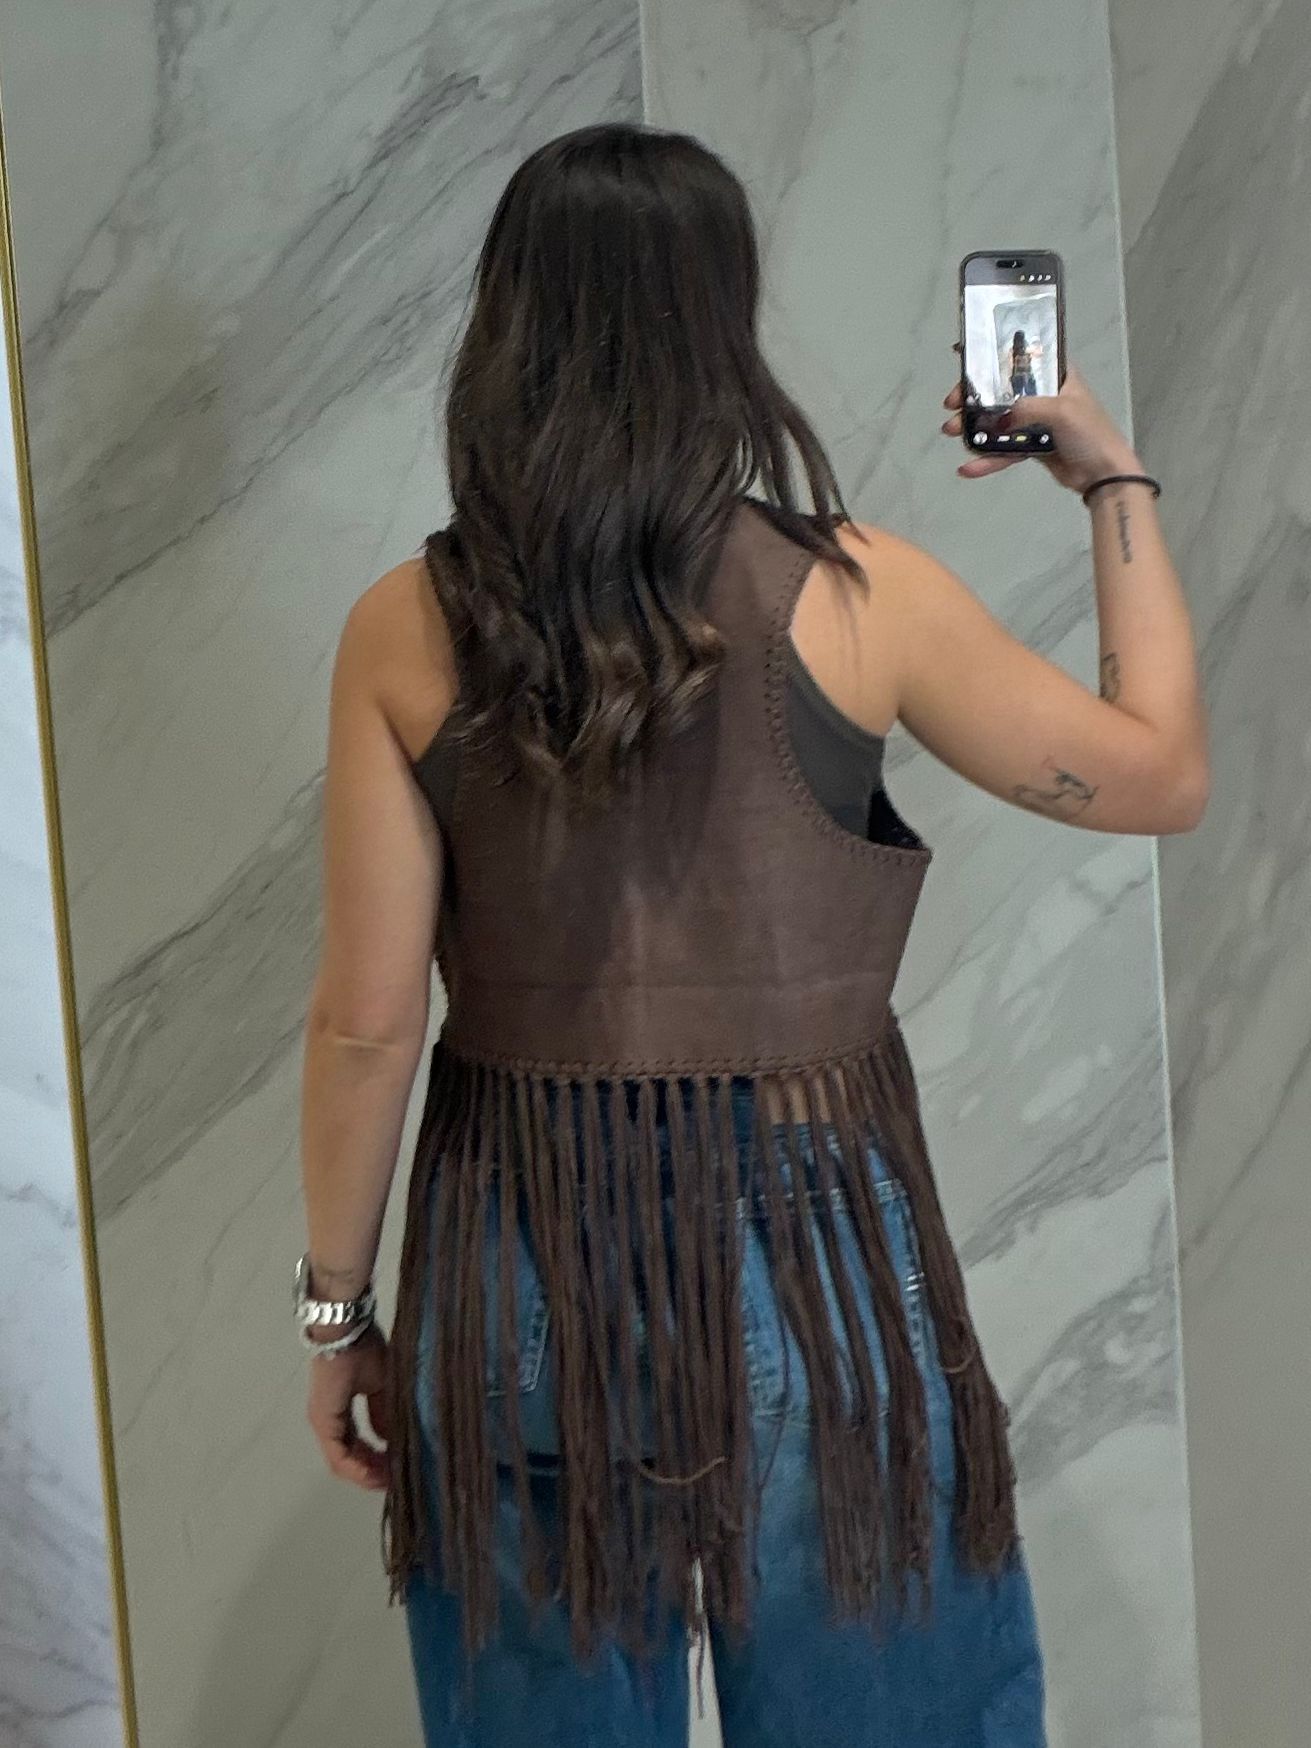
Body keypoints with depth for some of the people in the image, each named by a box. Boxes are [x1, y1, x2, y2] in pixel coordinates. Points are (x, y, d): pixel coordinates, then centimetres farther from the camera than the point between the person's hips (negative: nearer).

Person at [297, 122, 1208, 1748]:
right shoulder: (854, 593, -10)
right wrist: (1114, 481, 13)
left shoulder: (406, 632, -6)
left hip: (528, 1274, 2)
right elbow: (1161, 776, 2)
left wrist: (335, 1306, 7)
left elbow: (367, 1020, -6)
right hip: (807, 1254, -1)